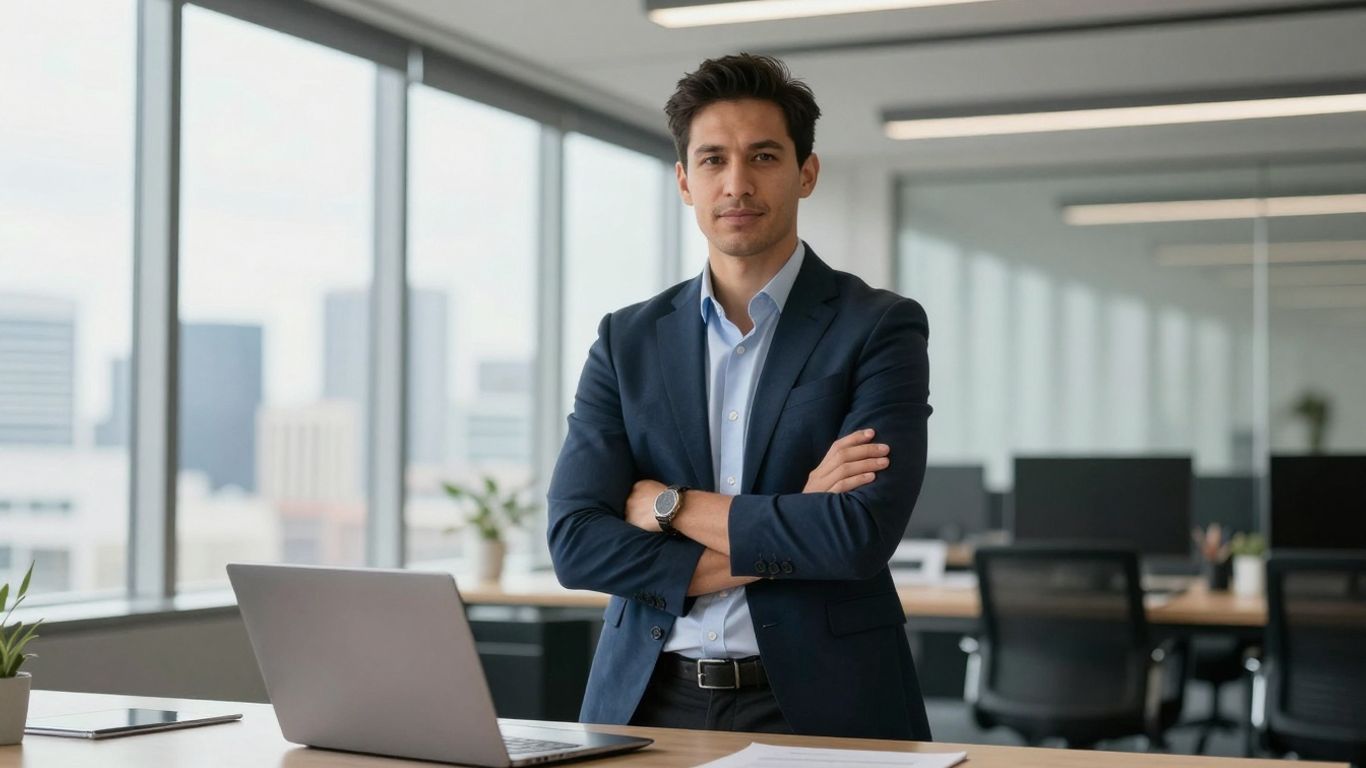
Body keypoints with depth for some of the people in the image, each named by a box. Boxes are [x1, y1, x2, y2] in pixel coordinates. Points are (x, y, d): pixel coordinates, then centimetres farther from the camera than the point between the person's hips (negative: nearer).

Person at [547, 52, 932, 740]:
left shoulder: (881, 328, 0)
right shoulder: (628, 340, 9)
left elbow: (861, 534, -13)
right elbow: (573, 540, -2)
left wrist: (669, 504, -6)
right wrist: (783, 538, -9)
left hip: (816, 707, -1)